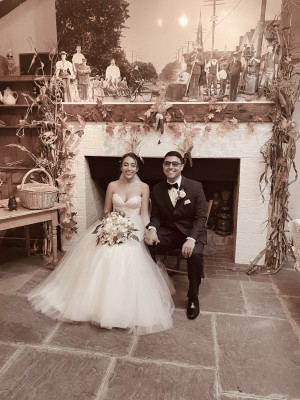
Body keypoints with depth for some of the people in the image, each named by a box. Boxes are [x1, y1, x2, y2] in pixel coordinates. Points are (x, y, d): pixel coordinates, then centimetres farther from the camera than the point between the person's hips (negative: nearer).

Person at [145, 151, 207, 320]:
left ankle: (193, 298, -7)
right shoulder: (157, 189, 4)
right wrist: (152, 229, -17)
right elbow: (156, 216, 7)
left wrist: (191, 239, -27)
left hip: (191, 232, -2)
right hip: (167, 232, 3)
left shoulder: (195, 187, -7)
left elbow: (201, 217, -11)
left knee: (195, 254, -33)